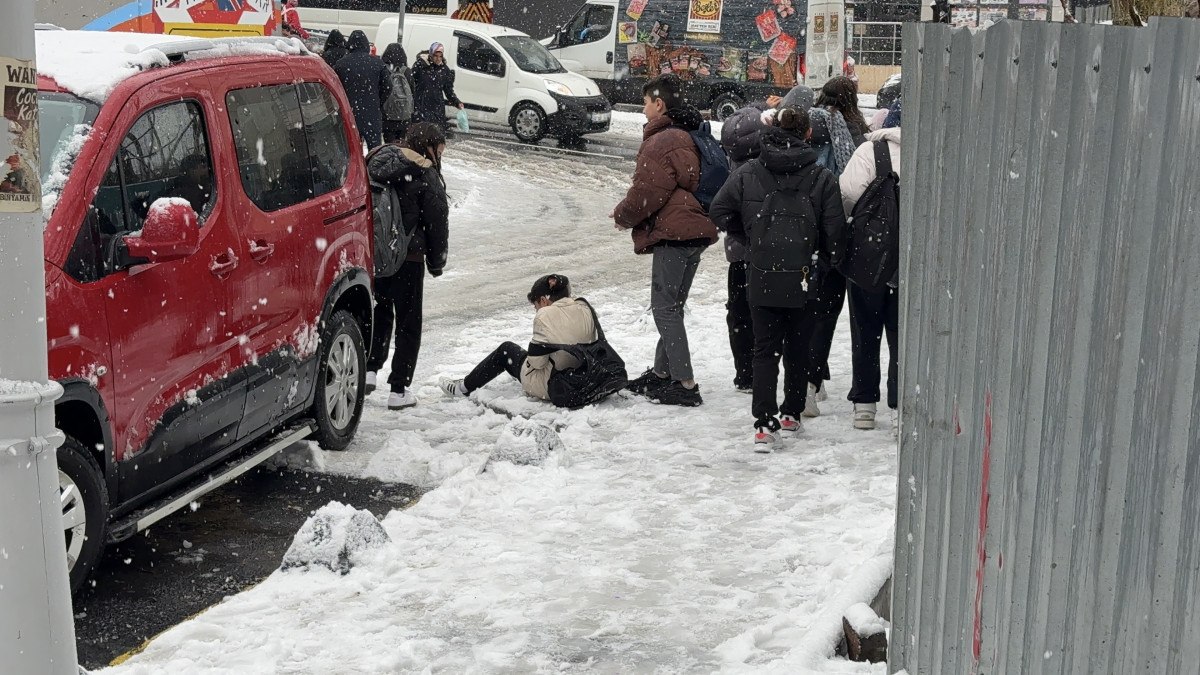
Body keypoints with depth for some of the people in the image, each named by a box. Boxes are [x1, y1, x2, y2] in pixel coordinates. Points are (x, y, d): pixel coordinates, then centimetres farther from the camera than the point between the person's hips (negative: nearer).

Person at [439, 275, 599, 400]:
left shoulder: (546, 316, -21)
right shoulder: (585, 309, -3)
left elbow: (536, 361, -18)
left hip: (551, 388, -6)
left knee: (506, 350, 18)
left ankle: (464, 388, 33)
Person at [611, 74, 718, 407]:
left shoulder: (661, 140, -15)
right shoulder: (691, 135, 15)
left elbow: (646, 191, -16)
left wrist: (623, 215, 3)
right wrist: (631, 213, 23)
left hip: (672, 232, -10)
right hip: (697, 230, 10)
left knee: (665, 307, -5)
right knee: (673, 305, 17)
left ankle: (685, 384, -7)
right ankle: (662, 373, 27)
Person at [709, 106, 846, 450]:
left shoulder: (748, 172, -2)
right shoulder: (821, 177, -6)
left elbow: (720, 211, -1)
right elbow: (834, 229, -6)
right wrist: (828, 261, 12)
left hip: (763, 279, 0)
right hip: (805, 280, 0)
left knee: (765, 350, 6)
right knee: (798, 349, 16)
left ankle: (765, 423, -5)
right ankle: (791, 414, 27)